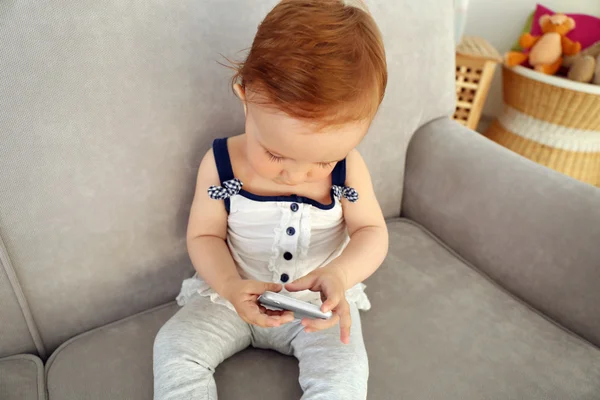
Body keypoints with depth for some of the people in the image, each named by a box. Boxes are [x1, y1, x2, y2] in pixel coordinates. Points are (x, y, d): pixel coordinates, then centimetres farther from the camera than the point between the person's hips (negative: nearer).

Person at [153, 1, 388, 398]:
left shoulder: (347, 167, -15)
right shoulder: (220, 163, -15)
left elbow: (372, 232, -9)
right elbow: (204, 235, -7)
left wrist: (339, 274, -31)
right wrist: (230, 286, -27)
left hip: (320, 302, 0)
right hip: (236, 295, 2)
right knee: (174, 347, -15)